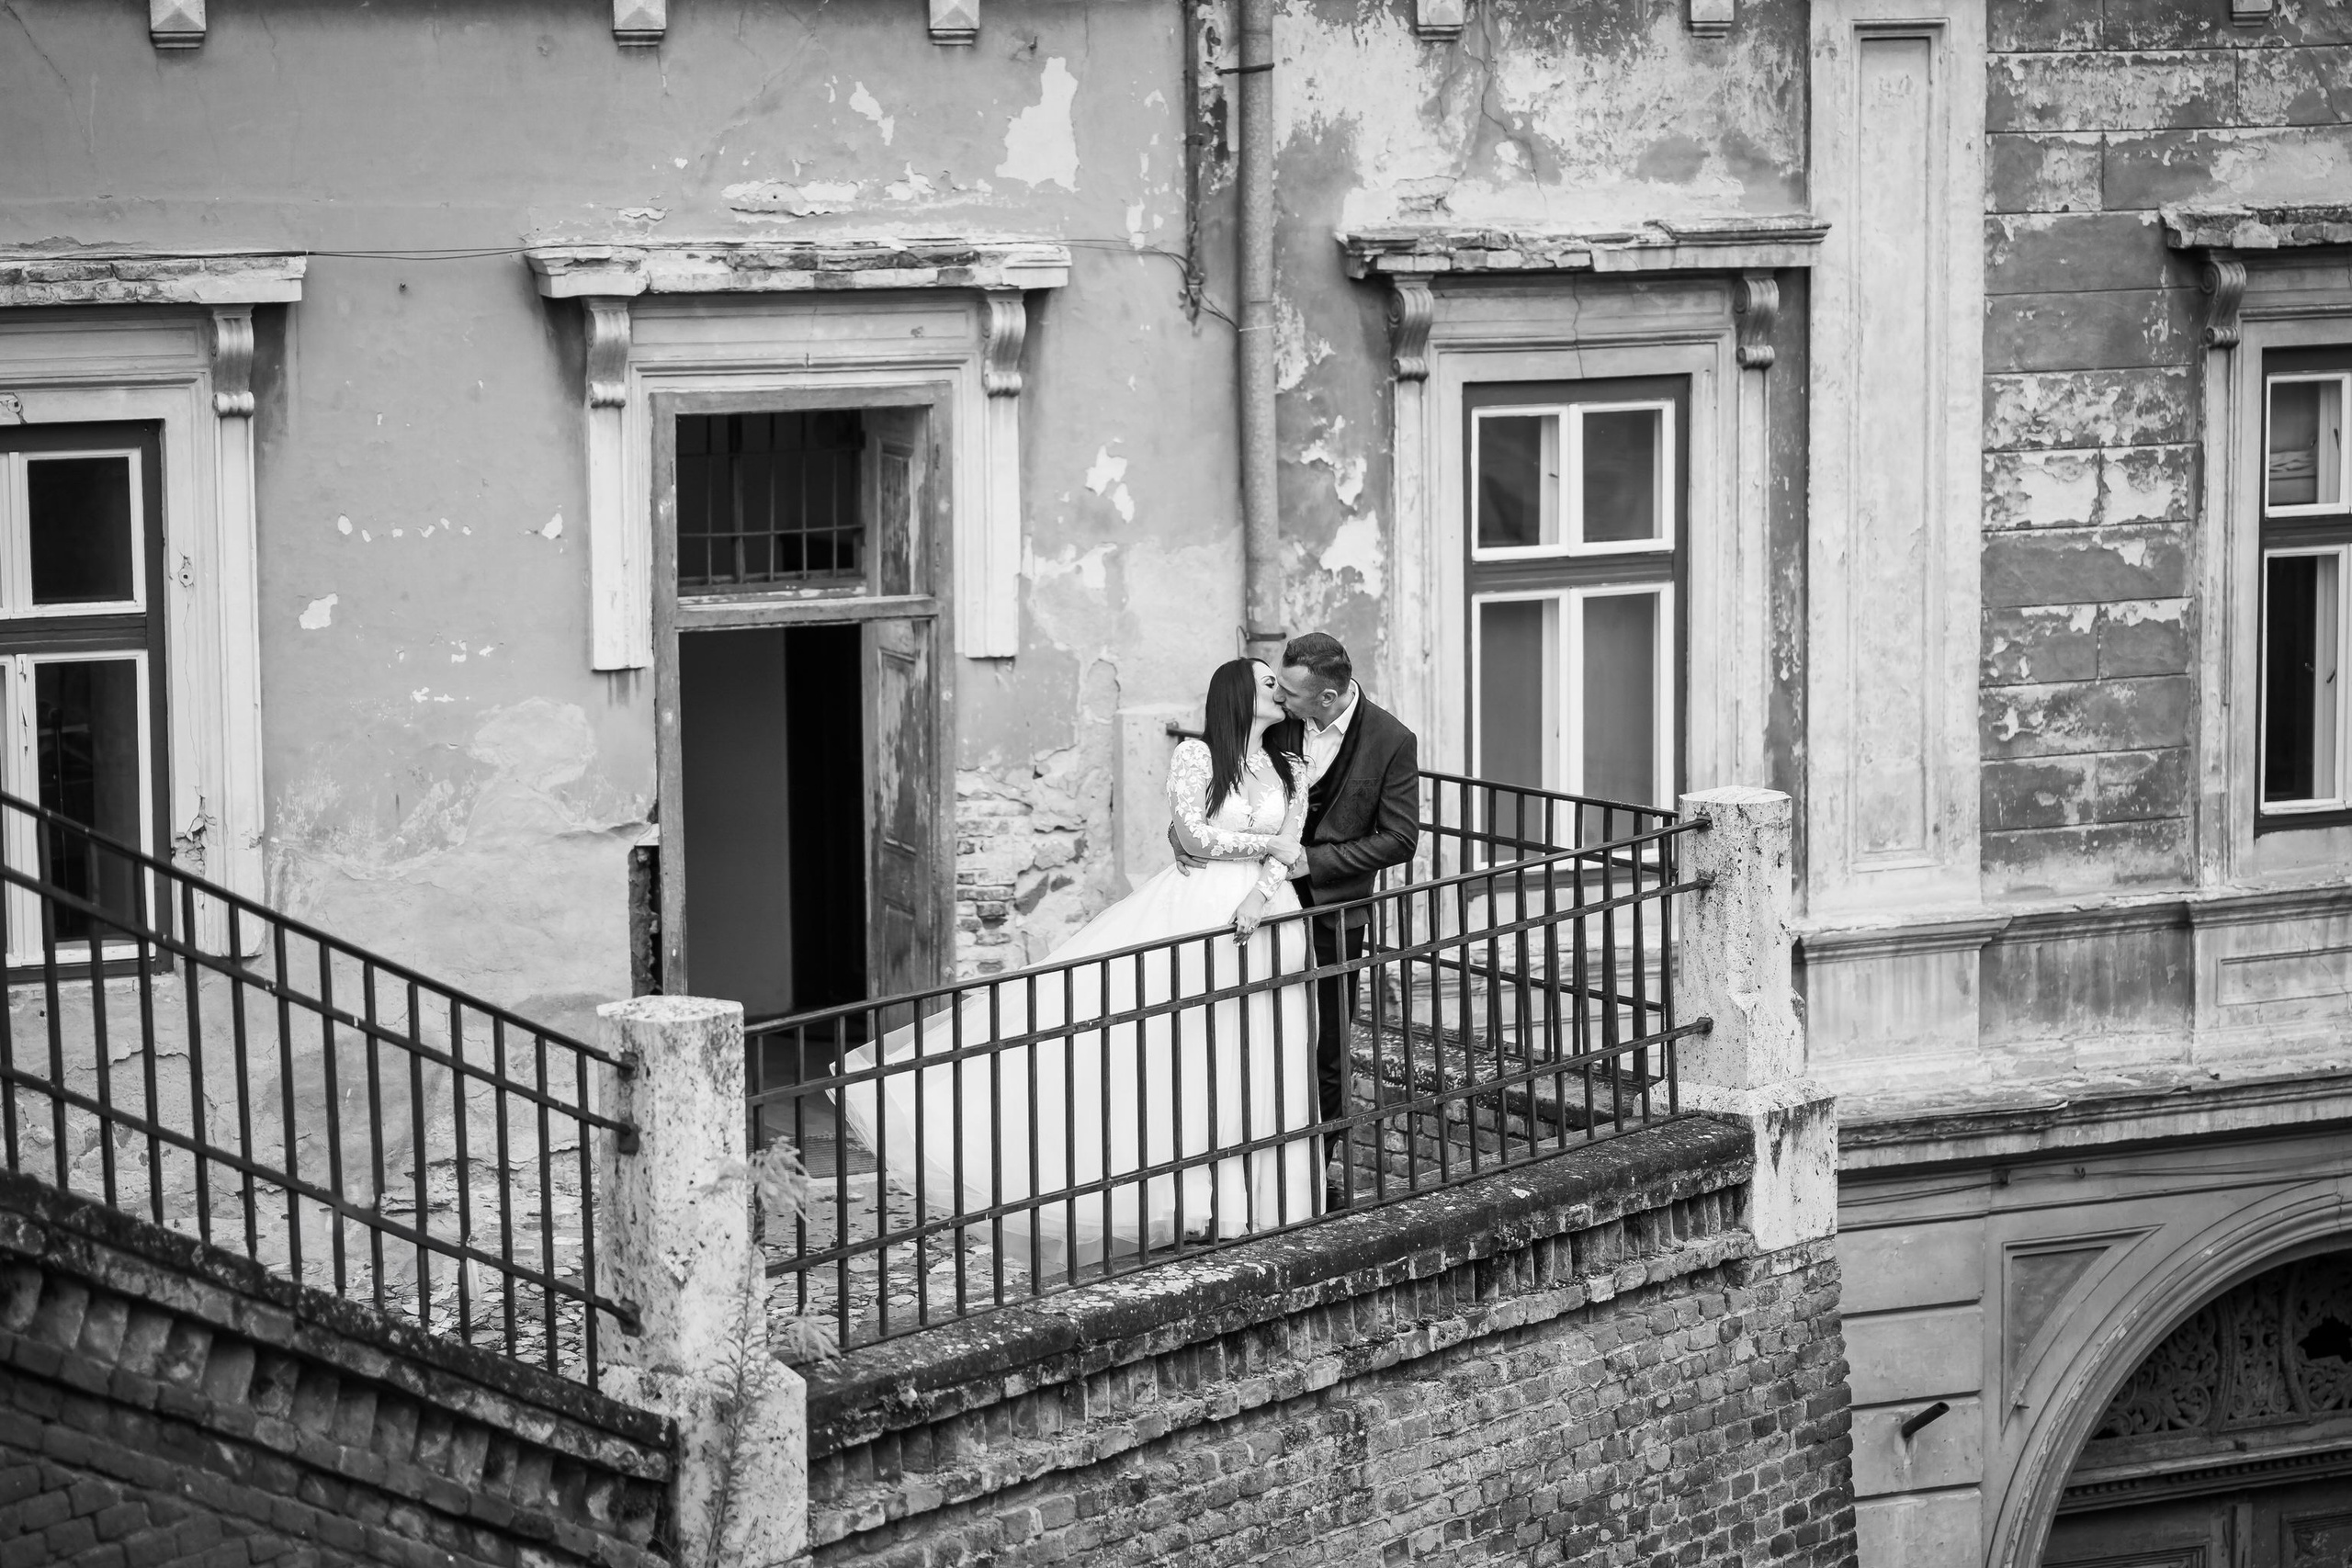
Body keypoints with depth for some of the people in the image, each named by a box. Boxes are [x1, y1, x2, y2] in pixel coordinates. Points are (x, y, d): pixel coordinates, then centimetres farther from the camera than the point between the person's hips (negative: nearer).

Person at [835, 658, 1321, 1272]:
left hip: (1263, 921, 4)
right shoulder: (1196, 756, 0)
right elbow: (1195, 833, -11)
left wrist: (1262, 898, -16)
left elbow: (1289, 854, 2)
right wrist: (1270, 845, -6)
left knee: (1256, 1073, 2)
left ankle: (1249, 1206, 9)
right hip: (1190, 915, -3)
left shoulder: (1291, 770, 12)